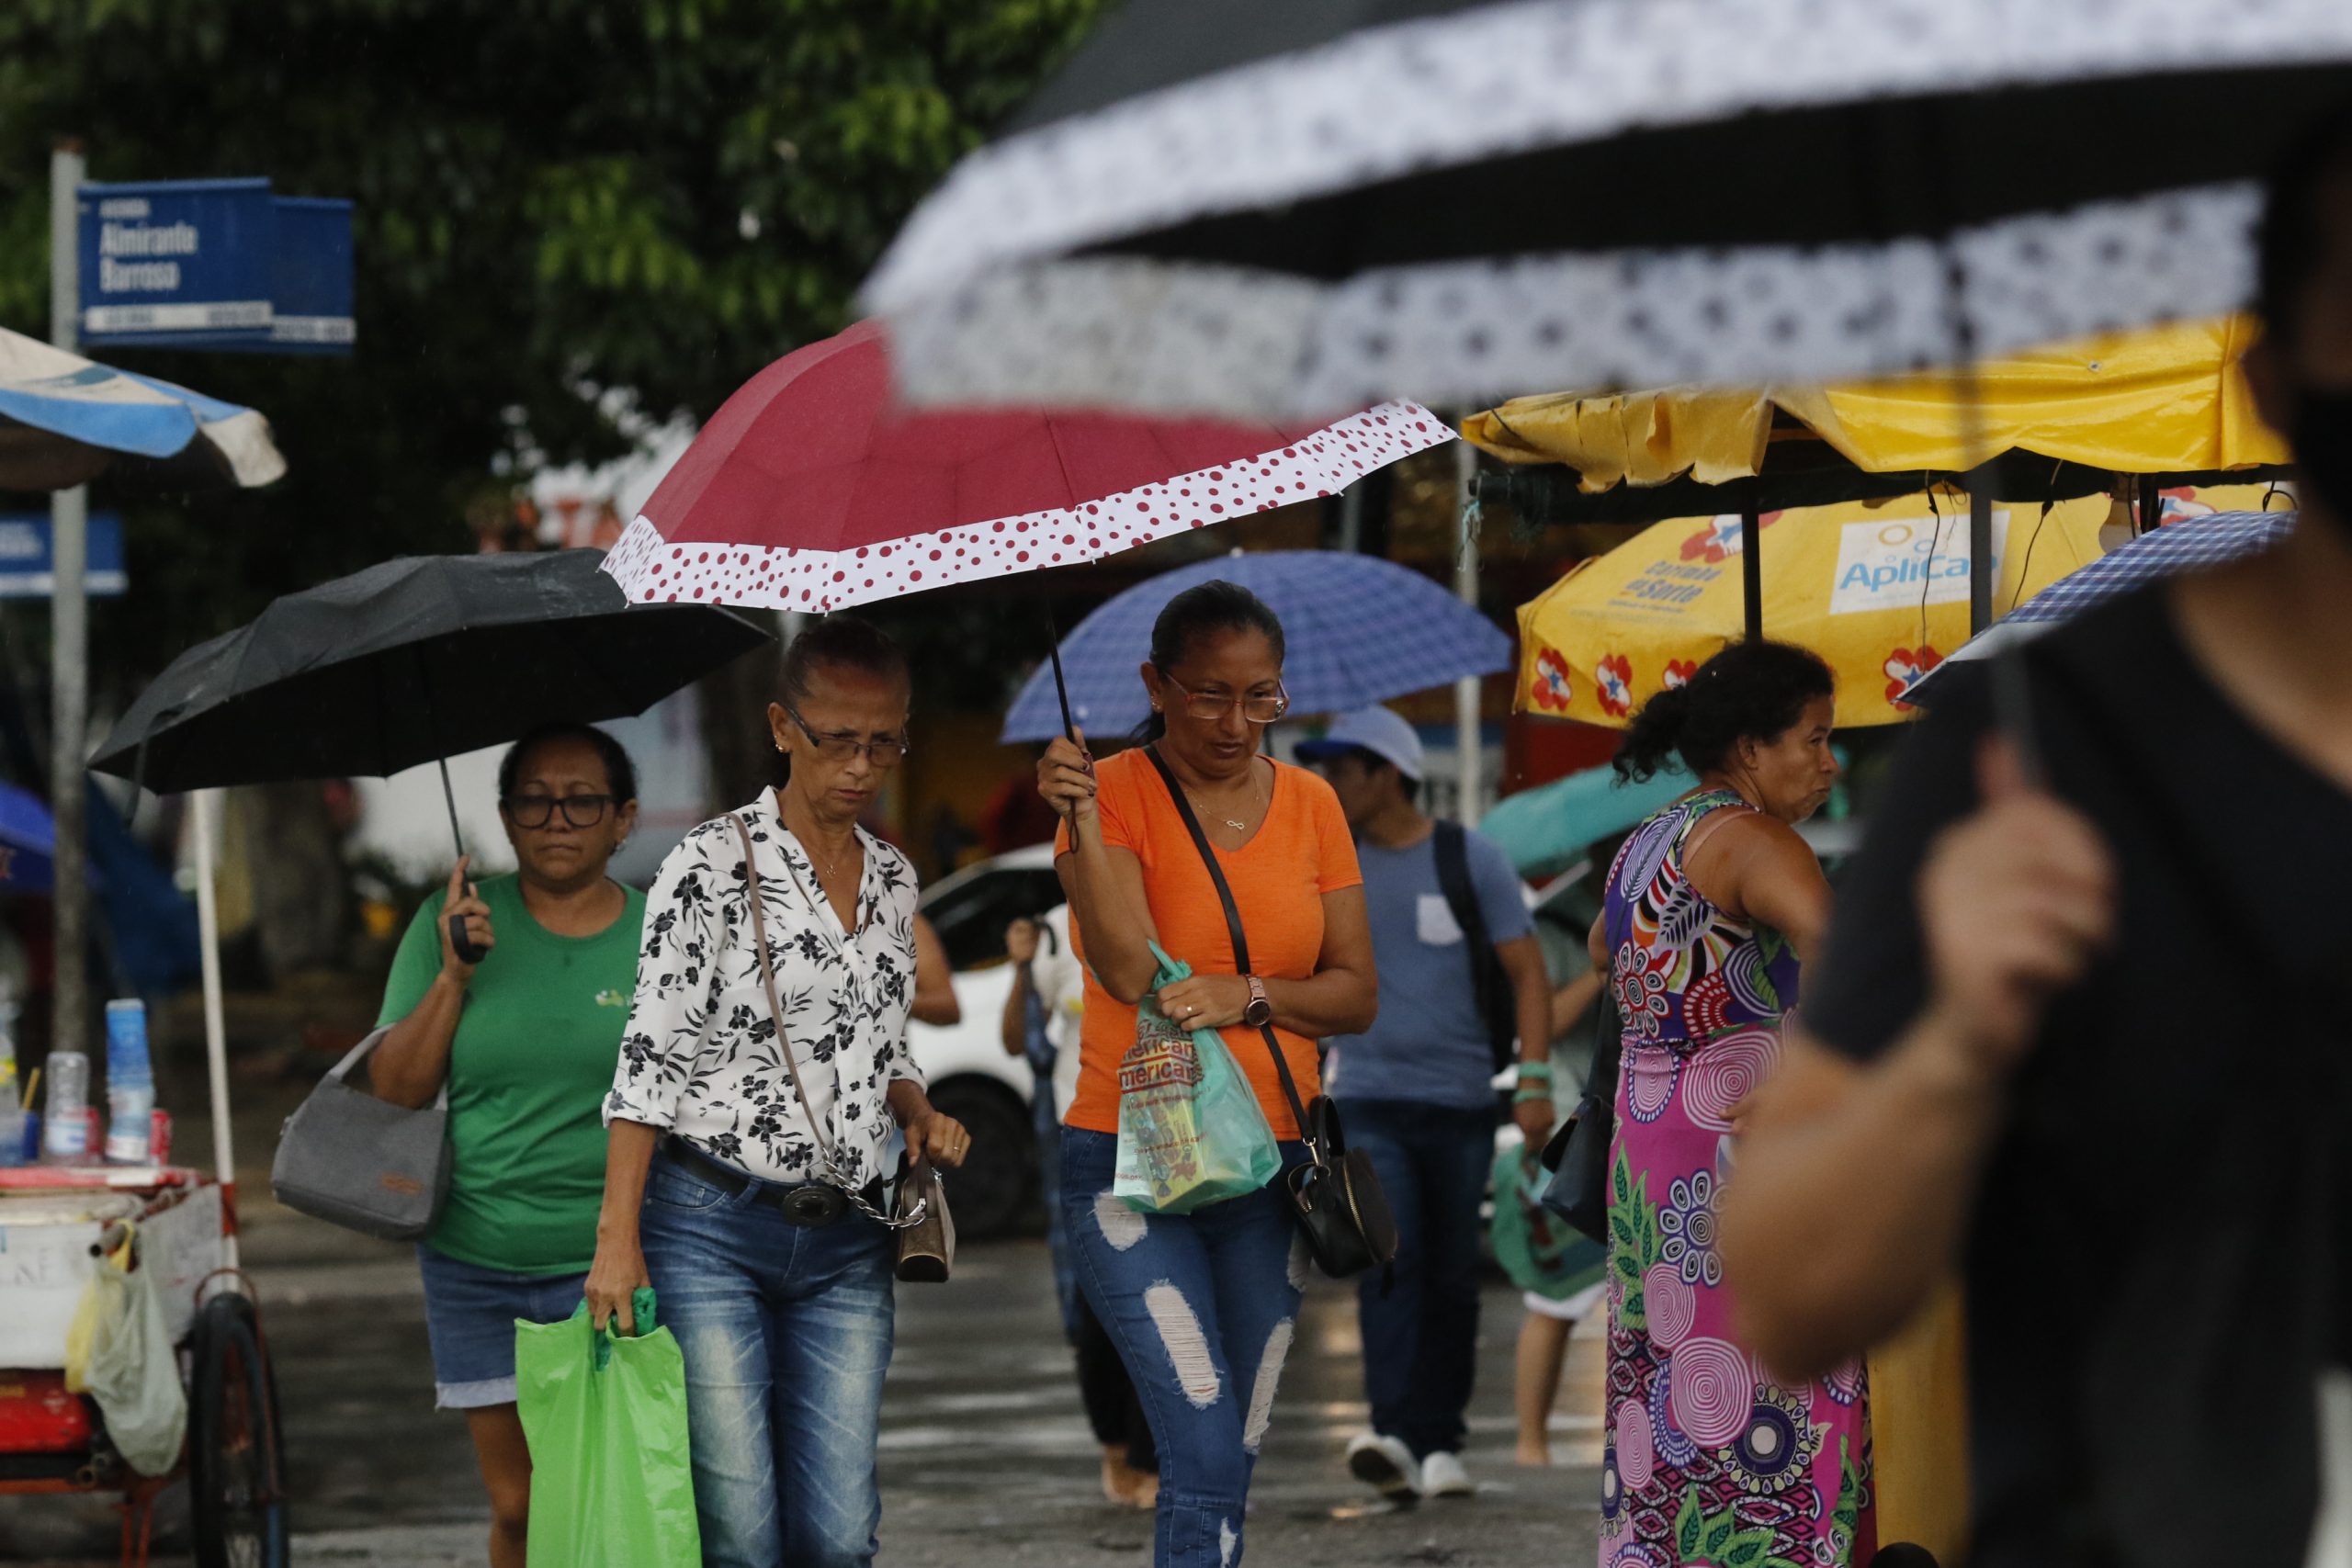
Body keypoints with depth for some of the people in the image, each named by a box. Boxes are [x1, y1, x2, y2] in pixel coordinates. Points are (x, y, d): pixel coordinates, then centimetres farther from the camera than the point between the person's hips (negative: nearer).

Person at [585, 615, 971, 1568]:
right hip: (709, 1228, -5)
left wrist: (917, 1114, 1)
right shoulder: (713, 865, -6)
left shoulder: (892, 881, 13)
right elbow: (650, 1057, -10)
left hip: (846, 1246, 5)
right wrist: (617, 1236, -16)